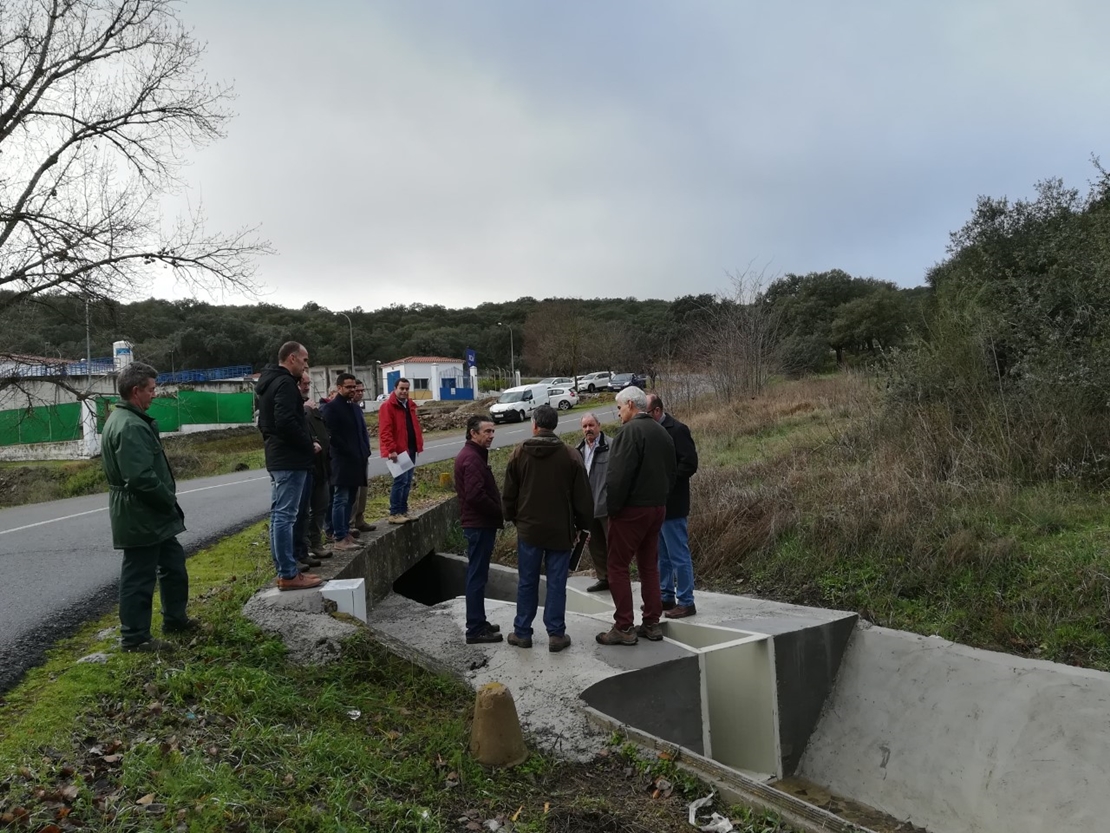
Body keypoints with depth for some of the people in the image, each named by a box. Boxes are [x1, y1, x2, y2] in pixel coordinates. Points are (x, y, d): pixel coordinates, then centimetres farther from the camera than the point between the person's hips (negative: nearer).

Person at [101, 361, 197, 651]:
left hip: (150, 514, 11)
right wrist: (170, 502, -15)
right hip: (141, 516, -11)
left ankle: (175, 619, 33)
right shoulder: (131, 426, -22)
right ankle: (134, 637, 12)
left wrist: (167, 502, 13)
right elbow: (142, 477, -29)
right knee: (139, 577, 0)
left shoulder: (124, 419, 13)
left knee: (173, 564, 20)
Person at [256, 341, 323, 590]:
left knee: (279, 515, 11)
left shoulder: (268, 382, 18)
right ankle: (288, 575, -5)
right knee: (285, 516, -8)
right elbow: (286, 422, -25)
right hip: (290, 459, -11)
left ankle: (285, 571, 18)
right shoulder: (285, 383, -14)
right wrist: (309, 445, -13)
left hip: (277, 457, 11)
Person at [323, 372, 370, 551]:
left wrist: (366, 453, 6)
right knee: (341, 500, -7)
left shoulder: (356, 407, 19)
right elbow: (332, 435, -14)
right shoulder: (331, 407, -7)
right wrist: (349, 453, -14)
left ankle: (346, 533, 19)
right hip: (342, 461, -8)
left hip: (357, 461, 8)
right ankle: (340, 539, -6)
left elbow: (363, 432, 20)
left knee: (350, 500, 12)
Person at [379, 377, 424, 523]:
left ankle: (403, 511, 18)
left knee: (407, 482, 11)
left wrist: (419, 444, 15)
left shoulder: (410, 405, 17)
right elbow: (385, 431, -18)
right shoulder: (388, 406, -10)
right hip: (398, 451, -9)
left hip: (410, 449, 9)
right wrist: (391, 450, -24)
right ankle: (394, 514, -5)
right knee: (400, 481, -11)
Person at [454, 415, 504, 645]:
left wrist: (497, 512, 8)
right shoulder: (472, 458, -18)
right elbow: (476, 495, -27)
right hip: (480, 525, -10)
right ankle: (475, 630, 2)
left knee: (477, 575, 16)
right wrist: (499, 513, -14)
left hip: (479, 524, 10)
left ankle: (478, 623, 25)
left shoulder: (472, 455, 15)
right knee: (477, 576, -4)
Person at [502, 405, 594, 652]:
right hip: (560, 530, -1)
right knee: (556, 583, 5)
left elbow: (509, 493, 3)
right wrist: (582, 524, 9)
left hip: (529, 528, 1)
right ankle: (556, 634, 8)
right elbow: (582, 496, -4)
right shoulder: (570, 455, -7)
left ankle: (522, 632, 18)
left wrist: (513, 517, 19)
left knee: (527, 582, 10)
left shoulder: (519, 453, -3)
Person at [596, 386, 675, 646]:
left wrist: (611, 508, -12)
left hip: (631, 510, -8)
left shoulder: (631, 431, -15)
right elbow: (671, 473, 17)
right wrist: (660, 497, 18)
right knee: (649, 566, 15)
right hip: (657, 507, 9)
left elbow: (619, 476, -21)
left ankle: (623, 628, 2)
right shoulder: (662, 432, 12)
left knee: (618, 566, 0)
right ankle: (652, 624, 20)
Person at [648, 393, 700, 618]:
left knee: (679, 555, -2)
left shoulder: (677, 430, -13)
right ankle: (666, 597, 27)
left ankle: (686, 602, 7)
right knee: (662, 555, 16)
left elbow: (690, 464, -18)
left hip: (671, 504, -8)